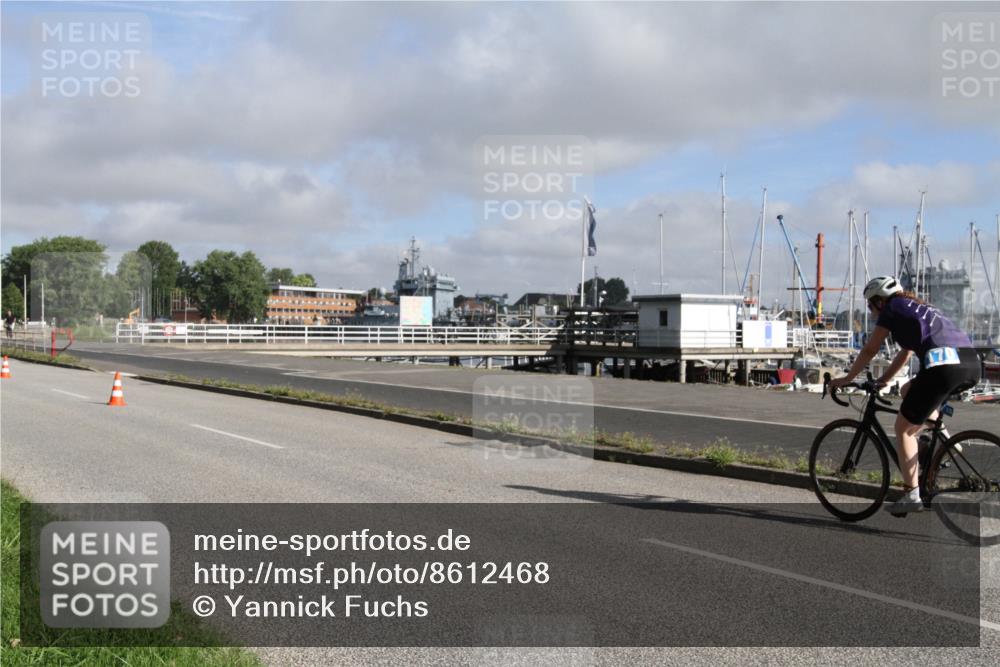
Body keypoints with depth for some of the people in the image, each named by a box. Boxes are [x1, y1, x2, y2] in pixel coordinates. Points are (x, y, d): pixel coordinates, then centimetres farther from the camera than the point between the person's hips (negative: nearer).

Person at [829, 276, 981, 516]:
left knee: (904, 427, 6)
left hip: (943, 365, -8)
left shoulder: (892, 308, 12)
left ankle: (912, 495, 3)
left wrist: (846, 379, 27)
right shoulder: (918, 308, 33)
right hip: (972, 364, 8)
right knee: (908, 391, 31)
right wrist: (883, 380, 46)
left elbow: (869, 351, 16)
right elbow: (906, 353, 41)